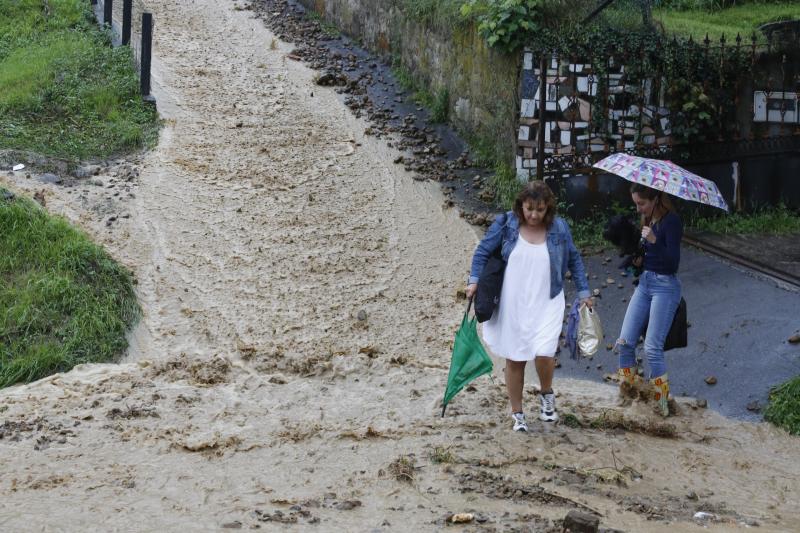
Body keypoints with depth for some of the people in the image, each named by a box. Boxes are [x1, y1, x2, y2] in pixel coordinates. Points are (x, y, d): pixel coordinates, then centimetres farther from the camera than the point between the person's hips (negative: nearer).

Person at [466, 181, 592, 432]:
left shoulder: (559, 228, -2)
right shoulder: (505, 224, -5)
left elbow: (574, 260, 10)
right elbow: (483, 251, 3)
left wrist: (584, 292, 11)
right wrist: (474, 280, -7)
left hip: (546, 305, -1)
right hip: (511, 305, 1)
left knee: (543, 353, -17)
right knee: (514, 360, 8)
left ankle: (547, 395, 15)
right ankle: (517, 414, 25)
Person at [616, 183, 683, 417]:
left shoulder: (671, 221, -13)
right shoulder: (647, 220, 11)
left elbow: (673, 261, -20)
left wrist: (654, 241, -34)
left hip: (665, 286, -8)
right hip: (644, 283, 8)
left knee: (652, 348, -10)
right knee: (625, 342, 1)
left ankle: (662, 400, 1)